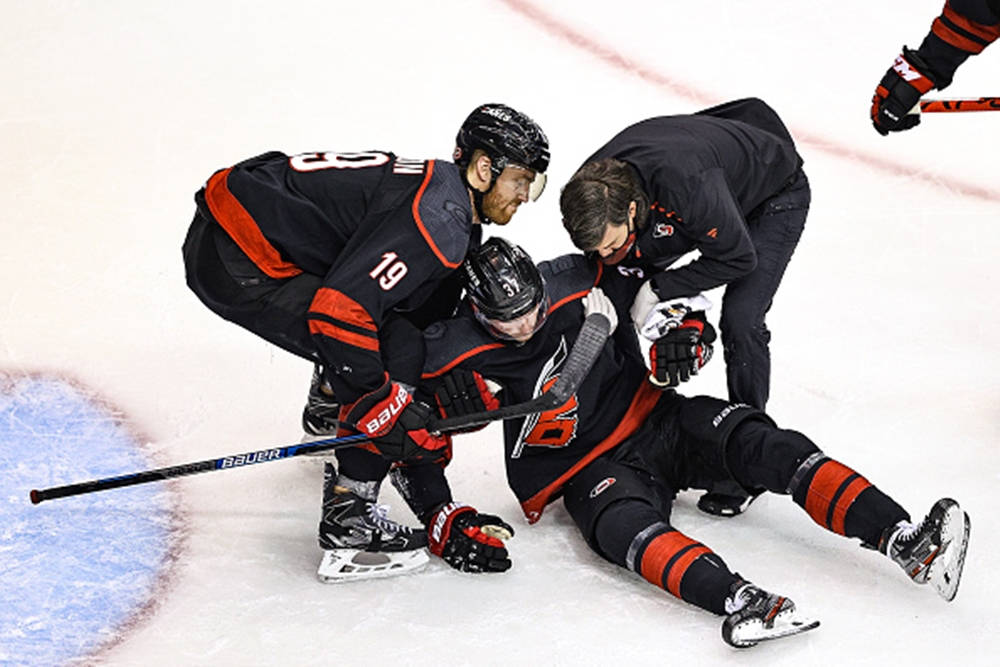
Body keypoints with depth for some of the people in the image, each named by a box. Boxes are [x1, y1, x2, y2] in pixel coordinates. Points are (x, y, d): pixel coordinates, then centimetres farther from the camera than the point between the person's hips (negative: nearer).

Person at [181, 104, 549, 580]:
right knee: (396, 352, -12)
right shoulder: (436, 219, -21)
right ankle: (348, 521, -8)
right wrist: (379, 401, -20)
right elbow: (338, 309, -28)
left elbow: (427, 311, 23)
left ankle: (326, 417, 49)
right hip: (236, 263, -10)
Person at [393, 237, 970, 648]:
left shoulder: (575, 283, -10)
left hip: (651, 420, 3)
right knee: (626, 526, -36)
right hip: (585, 469, -3)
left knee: (754, 441, -22)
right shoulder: (459, 362, -14)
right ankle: (737, 599, -65)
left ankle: (903, 539, -34)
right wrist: (442, 521, -13)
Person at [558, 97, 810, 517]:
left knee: (740, 321, -18)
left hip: (774, 195, -7)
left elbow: (738, 258, -33)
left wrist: (659, 289, -29)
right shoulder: (593, 190, -25)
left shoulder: (685, 184, -46)